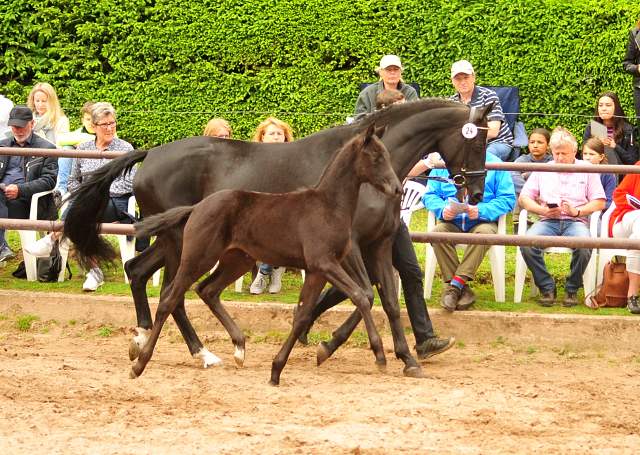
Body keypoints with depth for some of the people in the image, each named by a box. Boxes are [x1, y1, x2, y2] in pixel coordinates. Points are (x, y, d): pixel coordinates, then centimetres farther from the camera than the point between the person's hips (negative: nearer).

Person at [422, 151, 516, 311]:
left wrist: (481, 211, -20)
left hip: (482, 221, -2)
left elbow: (507, 199, -3)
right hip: (452, 222, 2)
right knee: (437, 232, -31)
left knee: (484, 232, -37)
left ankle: (456, 284, -39)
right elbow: (430, 195, 9)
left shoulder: (493, 163, 3)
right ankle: (463, 290, -33)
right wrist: (442, 209, -14)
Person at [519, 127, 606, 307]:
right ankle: (547, 288, -12)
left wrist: (576, 211, -11)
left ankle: (572, 289, -12)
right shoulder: (542, 170, 20)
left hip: (576, 221, -2)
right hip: (548, 221, 2)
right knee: (527, 244, -32)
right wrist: (543, 210, -6)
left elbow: (600, 202, 6)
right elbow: (523, 198, 13)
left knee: (584, 245, -38)